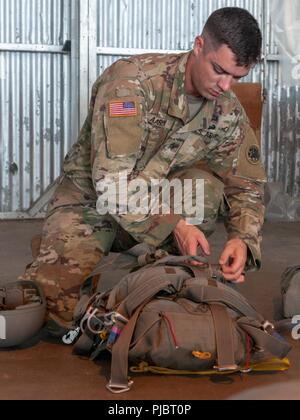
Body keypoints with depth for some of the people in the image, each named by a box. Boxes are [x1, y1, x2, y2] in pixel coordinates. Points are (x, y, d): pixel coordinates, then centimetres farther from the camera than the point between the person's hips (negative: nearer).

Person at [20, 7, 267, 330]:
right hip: (90, 203, -4)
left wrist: (243, 239, -24)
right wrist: (174, 225, -37)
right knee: (57, 306, -25)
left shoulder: (228, 111, -7)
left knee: (207, 187, -28)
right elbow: (111, 179, -31)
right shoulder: (132, 80, -25)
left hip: (154, 204, 4)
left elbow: (247, 186, -3)